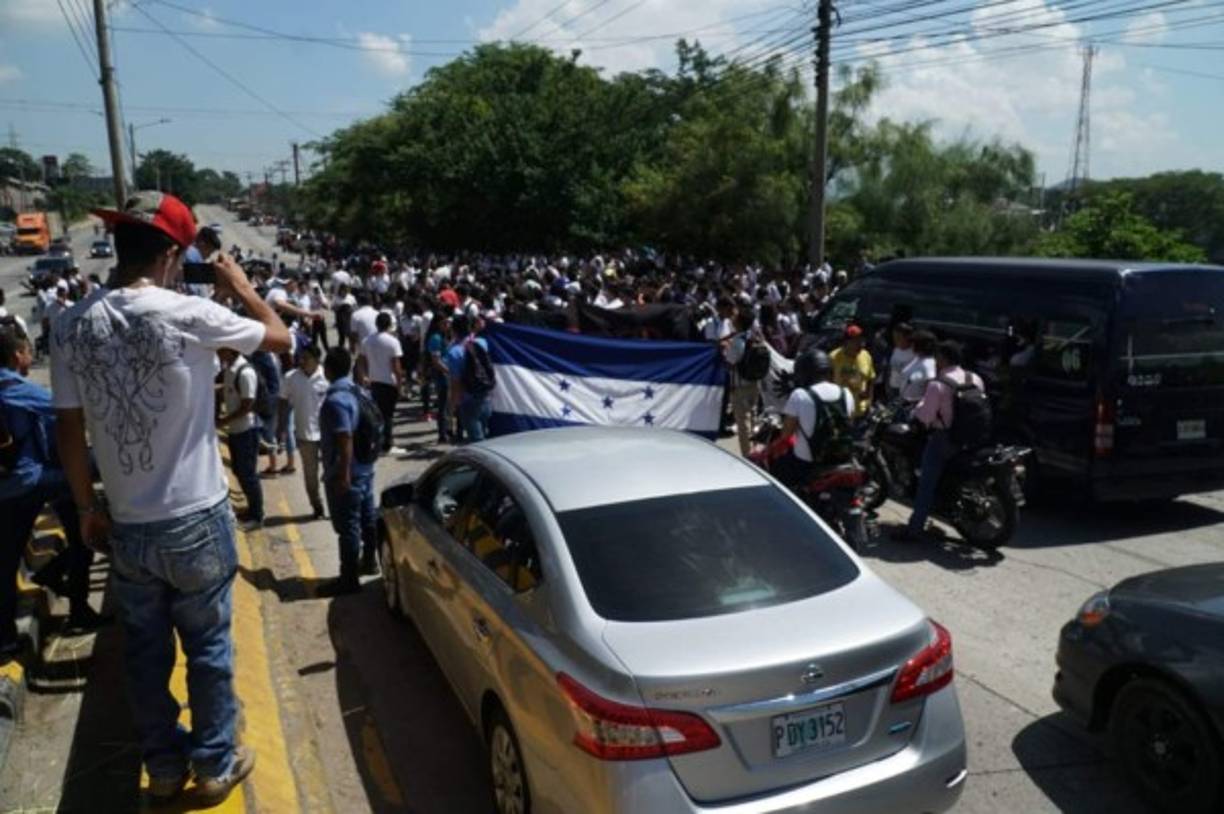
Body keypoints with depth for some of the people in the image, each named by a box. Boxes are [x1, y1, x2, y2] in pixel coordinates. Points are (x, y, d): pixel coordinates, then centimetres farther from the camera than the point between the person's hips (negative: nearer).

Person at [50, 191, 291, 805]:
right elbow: (280, 337, -3)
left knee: (145, 652, 18)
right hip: (197, 520, -4)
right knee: (208, 647, 13)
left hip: (127, 526, 4)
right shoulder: (187, 314, -17)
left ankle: (163, 767, 34)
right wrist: (240, 286, 13)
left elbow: (68, 430, 1)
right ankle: (215, 766, 28)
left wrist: (87, 508, 13)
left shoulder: (71, 325, -4)